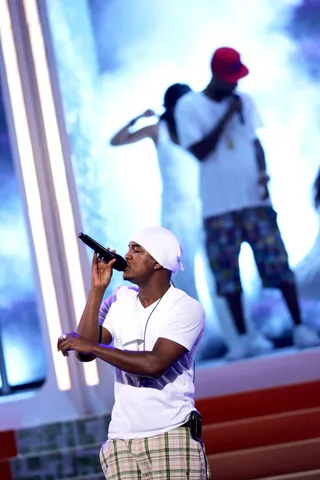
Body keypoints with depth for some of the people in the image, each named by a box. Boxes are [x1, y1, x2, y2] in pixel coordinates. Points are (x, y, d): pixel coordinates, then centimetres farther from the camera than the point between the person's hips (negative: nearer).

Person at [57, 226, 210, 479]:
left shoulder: (186, 308, -6)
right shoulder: (121, 299, 10)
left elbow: (155, 363, -20)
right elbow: (85, 353, 1)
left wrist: (91, 345, -17)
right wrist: (97, 289, -1)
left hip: (172, 436, -4)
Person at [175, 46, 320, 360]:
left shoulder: (243, 101, 9)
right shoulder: (189, 106, -3)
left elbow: (255, 142, 12)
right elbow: (199, 151, -11)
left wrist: (263, 173, -6)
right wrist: (226, 116, -14)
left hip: (255, 198, 2)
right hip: (219, 206, -2)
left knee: (278, 263, 0)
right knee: (227, 274, 2)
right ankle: (243, 337, 12)